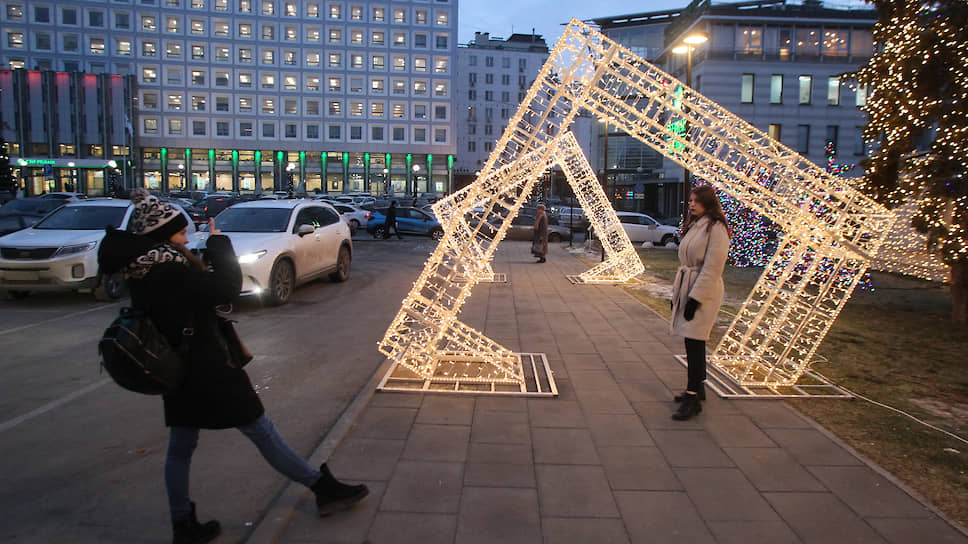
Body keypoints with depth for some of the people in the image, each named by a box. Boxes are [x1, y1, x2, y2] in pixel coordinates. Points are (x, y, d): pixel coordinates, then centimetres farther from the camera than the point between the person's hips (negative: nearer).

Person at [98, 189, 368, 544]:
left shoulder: (141, 273, 4)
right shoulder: (169, 273, -24)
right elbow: (226, 287, -27)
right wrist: (218, 243, -16)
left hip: (179, 375, 9)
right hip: (209, 372, -9)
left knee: (180, 448, 16)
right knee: (262, 433, 1)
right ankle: (324, 489, 14)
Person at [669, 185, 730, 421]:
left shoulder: (716, 228, -12)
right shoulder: (694, 226, 16)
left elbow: (712, 268, -18)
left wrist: (695, 298, -20)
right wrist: (678, 291, 16)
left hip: (704, 291, -9)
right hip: (687, 287, 9)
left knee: (694, 342, -9)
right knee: (693, 342, 13)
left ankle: (693, 398, -4)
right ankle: (697, 388, 25)